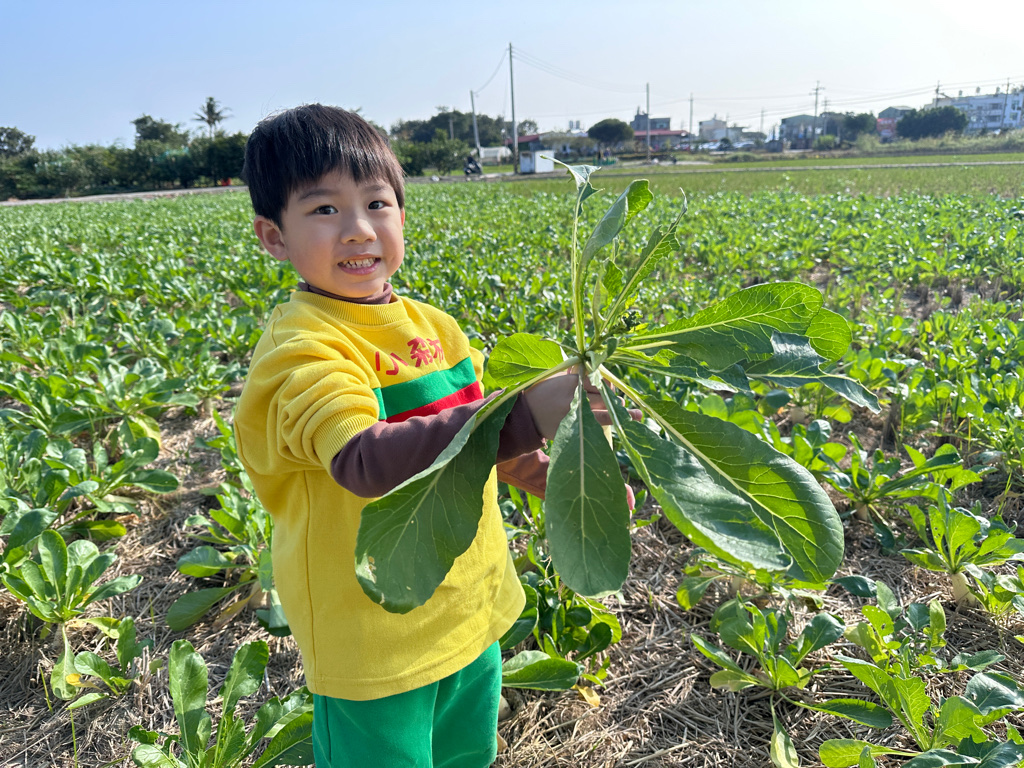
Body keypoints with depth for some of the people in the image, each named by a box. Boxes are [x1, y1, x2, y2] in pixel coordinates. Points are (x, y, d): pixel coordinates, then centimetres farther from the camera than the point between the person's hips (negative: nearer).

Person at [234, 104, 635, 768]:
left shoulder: (432, 326, 1)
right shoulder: (301, 348, -22)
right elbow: (364, 461, -39)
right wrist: (524, 414, -47)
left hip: (471, 612, 7)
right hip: (372, 641, -6)